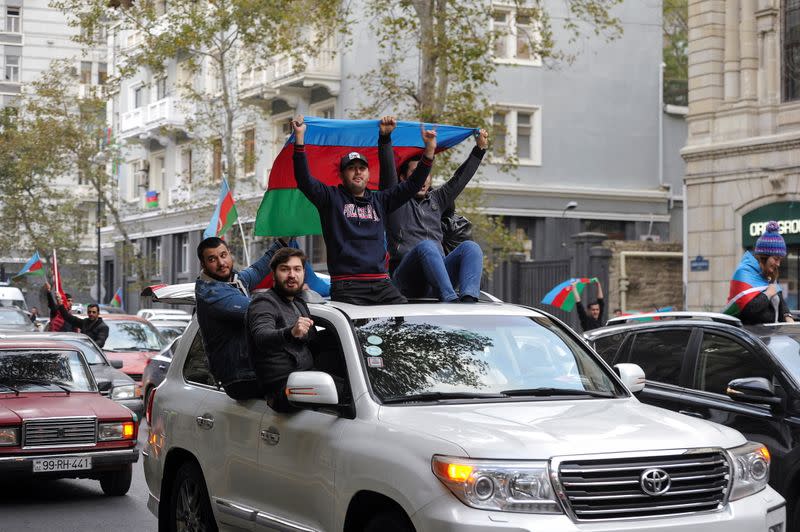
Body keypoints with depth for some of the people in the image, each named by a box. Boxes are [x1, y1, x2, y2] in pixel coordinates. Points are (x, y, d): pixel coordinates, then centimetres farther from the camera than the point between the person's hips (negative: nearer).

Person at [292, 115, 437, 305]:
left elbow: (412, 184, 21)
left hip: (381, 283, 4)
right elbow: (304, 180, -3)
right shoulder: (332, 198, 11)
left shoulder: (379, 200, 22)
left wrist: (429, 150, 12)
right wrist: (299, 138, -11)